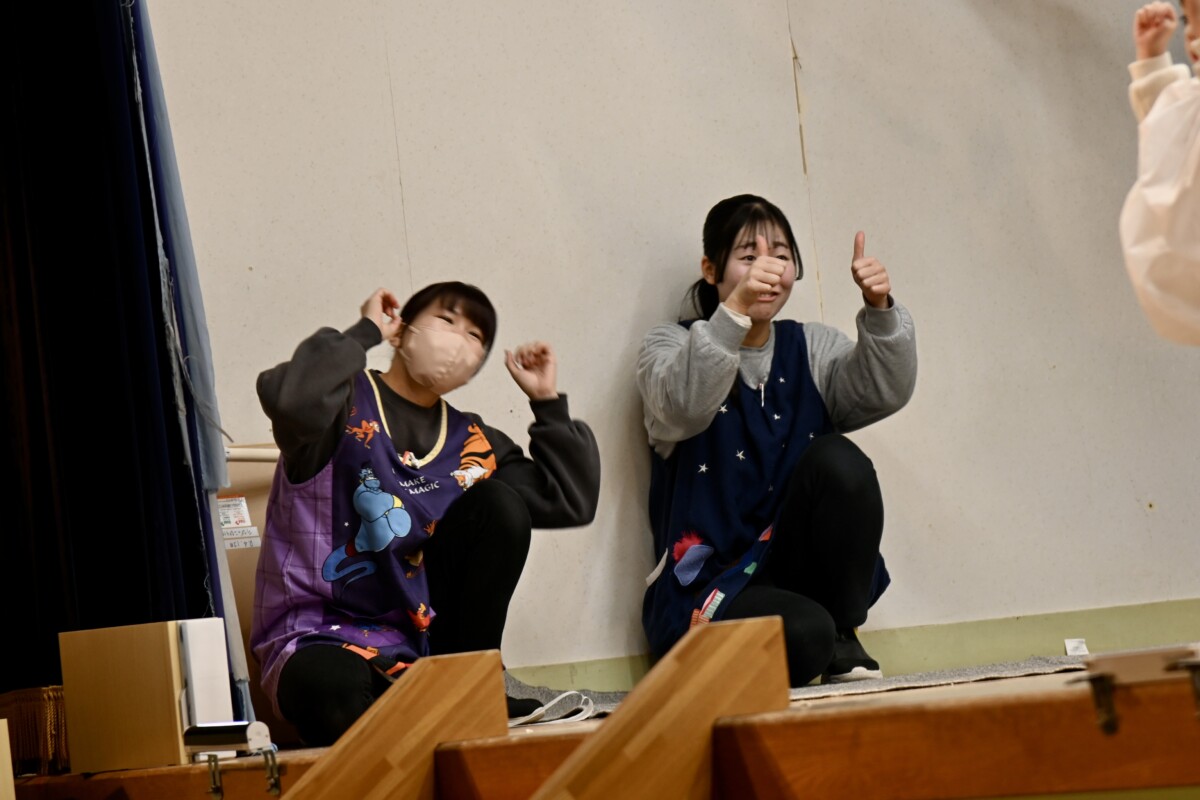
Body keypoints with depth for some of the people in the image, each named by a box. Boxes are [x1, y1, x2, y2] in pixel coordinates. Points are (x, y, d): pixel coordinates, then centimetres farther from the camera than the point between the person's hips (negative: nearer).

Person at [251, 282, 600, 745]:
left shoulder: (473, 445, 11)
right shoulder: (347, 404, -7)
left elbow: (572, 502, 8)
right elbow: (290, 398, -32)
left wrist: (547, 401, 4)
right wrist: (365, 332, -17)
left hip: (422, 635, 6)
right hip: (323, 639, -6)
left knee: (500, 503, -12)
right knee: (334, 690, -43)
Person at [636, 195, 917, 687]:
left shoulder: (811, 348, 15)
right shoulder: (673, 346, 3)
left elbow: (883, 393, -5)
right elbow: (683, 406, -21)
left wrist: (880, 311, -23)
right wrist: (734, 309, -35)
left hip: (795, 567, 5)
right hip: (706, 586, -5)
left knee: (838, 460, -23)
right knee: (803, 634, -35)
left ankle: (844, 640, -10)